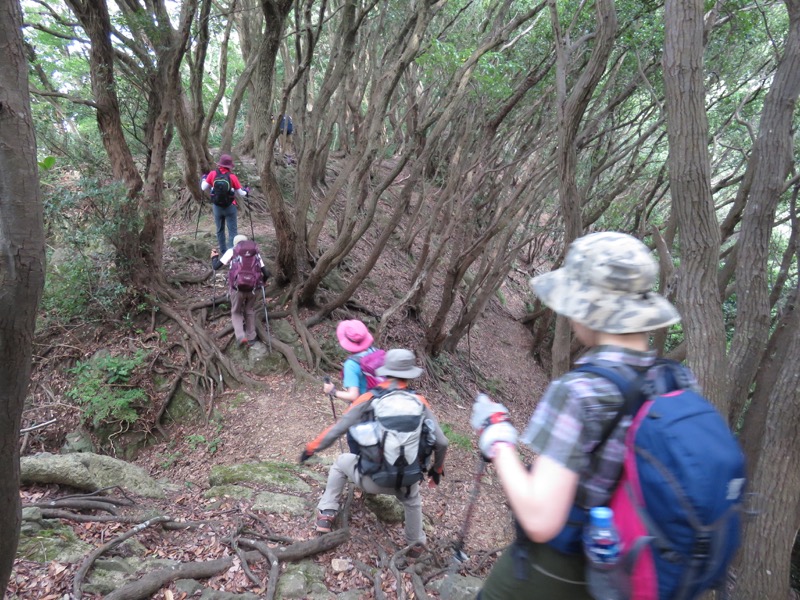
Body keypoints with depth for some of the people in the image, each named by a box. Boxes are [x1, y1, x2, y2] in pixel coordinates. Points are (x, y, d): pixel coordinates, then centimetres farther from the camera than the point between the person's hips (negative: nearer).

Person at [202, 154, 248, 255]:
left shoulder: (212, 174, -7)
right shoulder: (232, 177, -12)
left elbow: (204, 188, 2)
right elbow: (240, 194, -6)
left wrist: (204, 179, 21)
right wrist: (245, 192, 16)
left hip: (217, 207, 3)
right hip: (230, 207, -3)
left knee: (220, 230, 16)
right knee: (232, 231, 1)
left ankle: (223, 252, 24)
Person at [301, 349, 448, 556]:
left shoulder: (369, 399, -6)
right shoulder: (419, 402, -2)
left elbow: (337, 429, -1)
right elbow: (441, 442, -2)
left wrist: (312, 447, 16)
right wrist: (437, 469, 18)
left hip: (371, 479, -1)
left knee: (341, 462, 30)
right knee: (412, 501, 38)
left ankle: (326, 515, 31)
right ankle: (416, 545, 52)